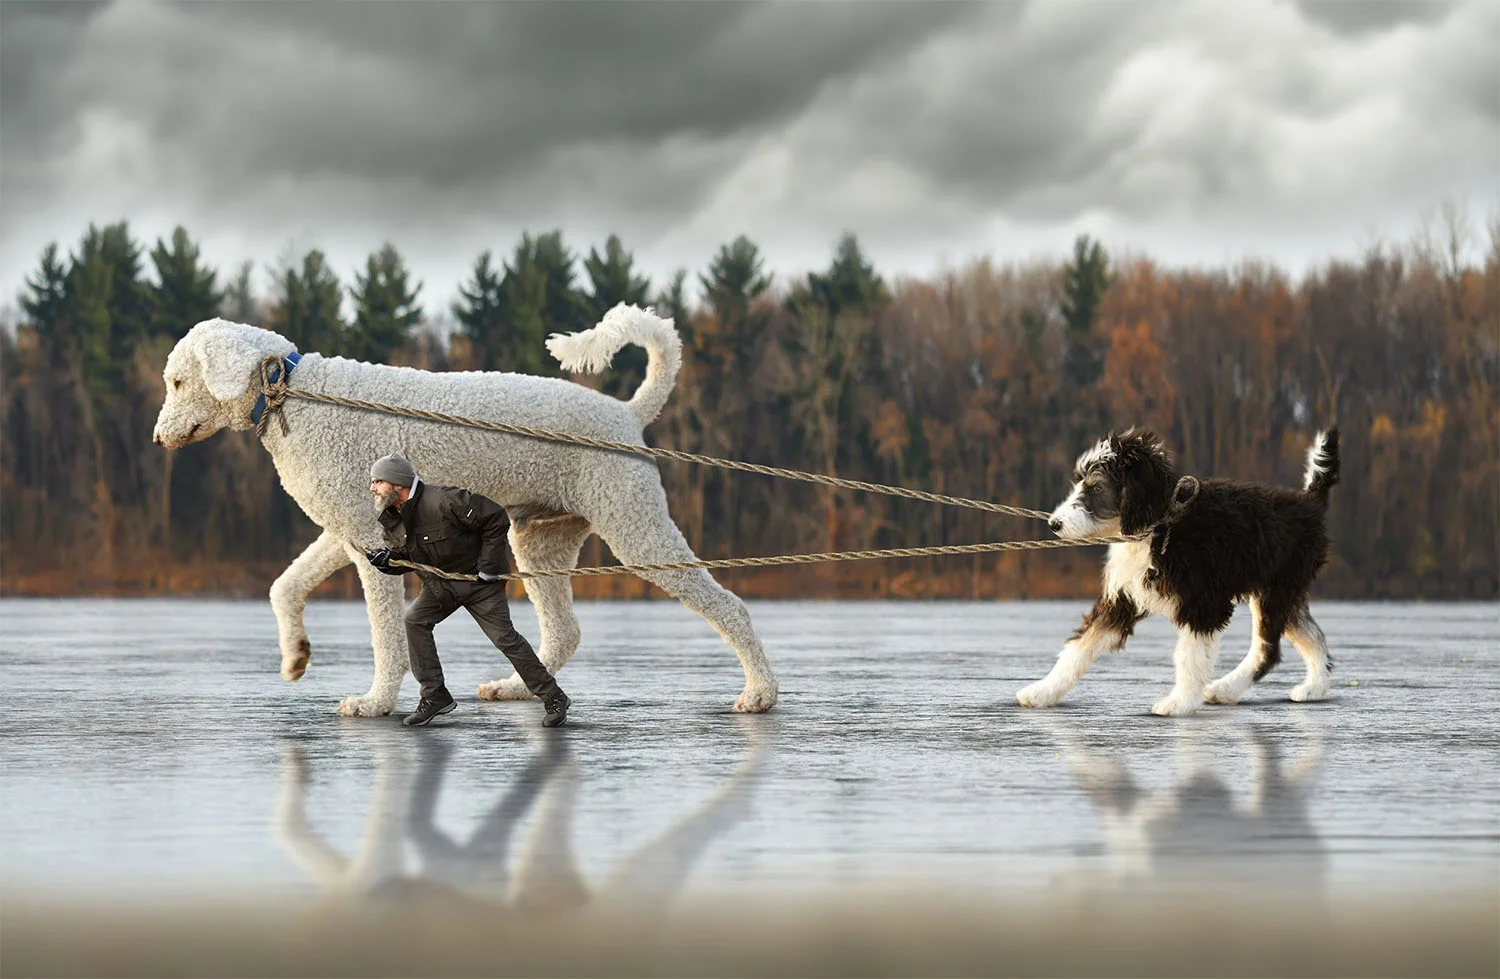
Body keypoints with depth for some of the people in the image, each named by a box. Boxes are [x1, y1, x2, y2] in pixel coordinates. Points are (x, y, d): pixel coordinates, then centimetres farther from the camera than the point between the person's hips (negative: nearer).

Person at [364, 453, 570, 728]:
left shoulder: (443, 502, -29)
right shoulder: (392, 518, -4)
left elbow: (496, 518, -24)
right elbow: (411, 554, 10)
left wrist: (489, 564, -21)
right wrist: (387, 560, -13)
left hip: (477, 581, -7)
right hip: (440, 584, 7)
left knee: (504, 637, -7)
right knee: (415, 620, -12)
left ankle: (554, 699, 3)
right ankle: (435, 697, -4)